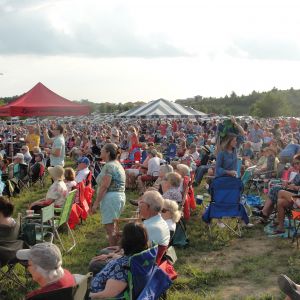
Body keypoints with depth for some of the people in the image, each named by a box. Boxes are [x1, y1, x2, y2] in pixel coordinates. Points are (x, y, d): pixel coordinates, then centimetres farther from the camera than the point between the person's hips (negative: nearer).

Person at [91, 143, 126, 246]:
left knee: (109, 227, -4)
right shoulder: (117, 164, 16)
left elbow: (104, 186, -20)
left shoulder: (109, 166, -15)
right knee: (112, 225, 19)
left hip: (110, 198, -10)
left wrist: (96, 203, -17)